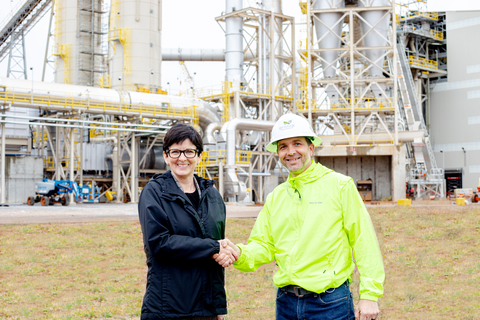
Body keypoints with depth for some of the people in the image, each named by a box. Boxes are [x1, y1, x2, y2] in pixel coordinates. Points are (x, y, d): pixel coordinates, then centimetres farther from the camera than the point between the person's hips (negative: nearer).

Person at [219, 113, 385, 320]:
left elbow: (363, 240, -7)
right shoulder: (274, 198, 11)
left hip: (330, 303, -4)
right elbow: (264, 245, 9)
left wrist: (369, 295, -11)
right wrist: (240, 254, -12)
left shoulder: (339, 185, -3)